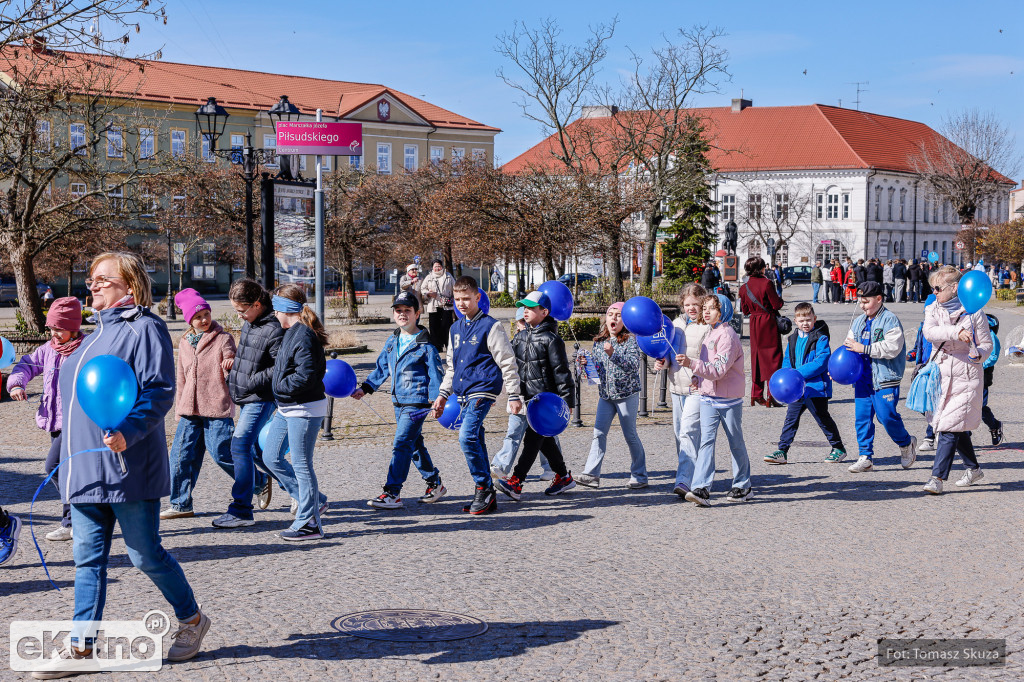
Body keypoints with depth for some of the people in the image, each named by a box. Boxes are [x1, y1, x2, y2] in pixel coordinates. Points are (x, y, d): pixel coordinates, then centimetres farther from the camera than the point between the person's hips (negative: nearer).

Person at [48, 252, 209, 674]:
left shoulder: (144, 329, -8)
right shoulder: (98, 334, 18)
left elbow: (160, 391, -18)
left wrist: (128, 431, -32)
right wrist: (72, 455, 23)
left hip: (127, 468, -8)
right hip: (86, 471, 8)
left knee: (146, 556, 1)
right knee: (88, 559, 7)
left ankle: (191, 620, 21)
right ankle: (81, 647, 12)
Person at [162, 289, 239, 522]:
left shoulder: (223, 338, -1)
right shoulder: (185, 343, 15)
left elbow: (233, 370, -2)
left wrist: (232, 364, -26)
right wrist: (179, 409, 20)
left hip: (218, 408, -5)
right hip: (191, 409, 5)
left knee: (221, 453, -8)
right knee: (181, 454, 0)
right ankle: (181, 504, 11)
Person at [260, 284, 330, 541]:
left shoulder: (304, 336, -18)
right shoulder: (291, 333, 13)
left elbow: (305, 375, -25)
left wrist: (280, 387, -14)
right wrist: (281, 400, 12)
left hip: (304, 409, -10)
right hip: (286, 409, 10)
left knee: (301, 465, -3)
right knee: (271, 457, 14)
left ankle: (309, 524, 6)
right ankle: (313, 501, 22)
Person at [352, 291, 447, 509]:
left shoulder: (425, 344, -8)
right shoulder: (392, 341, 12)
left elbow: (436, 374, -8)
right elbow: (381, 368, 21)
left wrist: (437, 400, -17)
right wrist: (365, 388, 13)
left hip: (417, 402, -8)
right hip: (398, 401, 8)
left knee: (401, 444, -12)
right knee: (414, 445, 15)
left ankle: (392, 494, -12)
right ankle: (435, 483, 30)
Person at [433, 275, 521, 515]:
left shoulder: (490, 326, -6)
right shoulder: (455, 328, 16)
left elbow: (508, 363, -6)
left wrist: (514, 396, -8)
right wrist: (443, 395, 19)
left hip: (483, 390, -8)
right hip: (464, 394, 8)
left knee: (467, 436, -21)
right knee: (475, 441, 9)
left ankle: (484, 488, -10)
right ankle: (487, 496, 15)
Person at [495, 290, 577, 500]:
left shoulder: (550, 339, -9)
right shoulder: (521, 337, 13)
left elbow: (561, 371, -11)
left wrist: (566, 400, -14)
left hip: (545, 398, -8)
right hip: (528, 397, 8)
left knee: (533, 439, -12)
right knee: (544, 439, 14)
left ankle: (515, 483, -19)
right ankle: (564, 477, 28)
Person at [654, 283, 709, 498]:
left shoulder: (709, 327, -9)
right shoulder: (677, 323, 13)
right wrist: (663, 362, 2)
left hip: (698, 387, -8)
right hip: (677, 386, 8)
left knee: (688, 431, -18)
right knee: (679, 434, 12)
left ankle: (685, 481, -23)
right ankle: (691, 475, 25)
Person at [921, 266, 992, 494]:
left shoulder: (973, 312, -5)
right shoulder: (932, 310, 5)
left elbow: (987, 343, 2)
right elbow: (929, 332, -16)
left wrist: (979, 354, -21)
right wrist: (956, 332, -31)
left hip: (966, 376, -5)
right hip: (943, 375, 5)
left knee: (949, 427, -11)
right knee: (957, 427, 15)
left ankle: (937, 477, -12)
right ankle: (973, 468, 34)